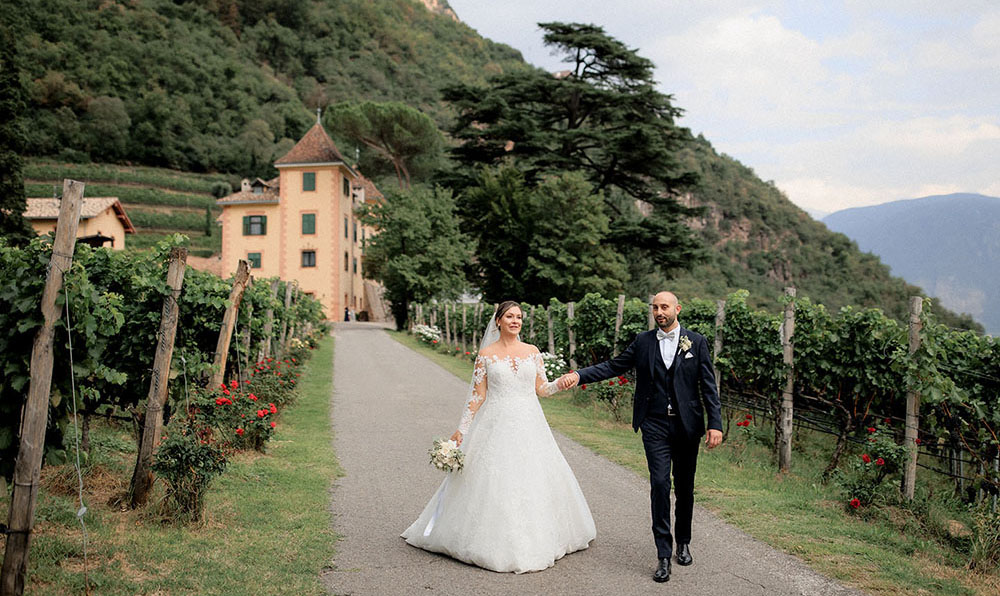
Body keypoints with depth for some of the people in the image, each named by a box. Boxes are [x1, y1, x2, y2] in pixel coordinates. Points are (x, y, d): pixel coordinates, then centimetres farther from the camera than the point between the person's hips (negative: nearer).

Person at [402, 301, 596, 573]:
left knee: (533, 481, 6)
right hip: (497, 426, -2)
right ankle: (497, 543, 12)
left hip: (529, 425, 3)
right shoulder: (486, 354, 0)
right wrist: (461, 429, -2)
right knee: (494, 484, -2)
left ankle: (537, 539, 23)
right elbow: (477, 396, 1)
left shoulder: (532, 352, 7)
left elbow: (541, 389, 10)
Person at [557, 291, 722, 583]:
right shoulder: (643, 341, 5)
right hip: (655, 426, 0)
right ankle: (664, 554, -3)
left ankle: (683, 542, 32)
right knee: (660, 484, -9)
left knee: (685, 488, 11)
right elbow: (613, 366, 5)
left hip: (687, 425, 1)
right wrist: (579, 375, -9)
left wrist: (715, 424, -7)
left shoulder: (696, 342, 2)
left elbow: (708, 385, 0)